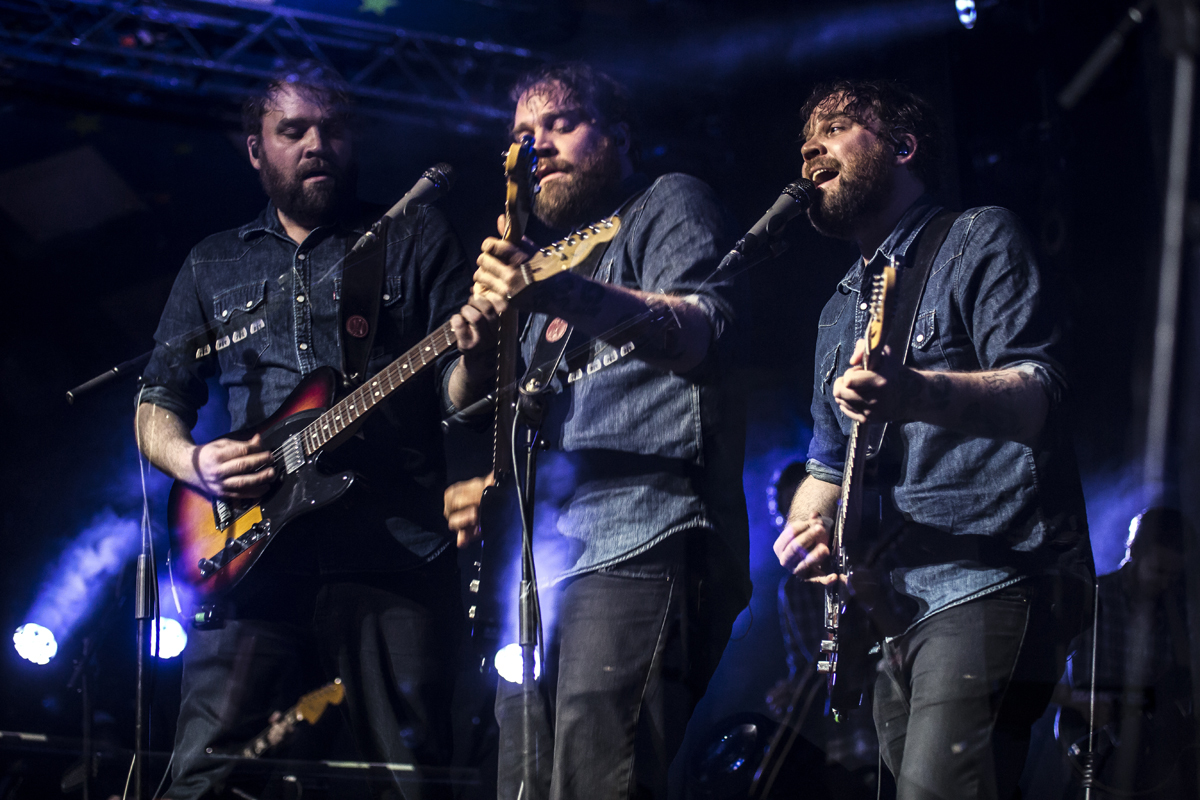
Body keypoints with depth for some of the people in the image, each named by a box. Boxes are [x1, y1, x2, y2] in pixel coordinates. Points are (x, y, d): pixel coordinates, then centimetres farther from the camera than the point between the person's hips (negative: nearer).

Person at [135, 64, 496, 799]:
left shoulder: (417, 241, 14)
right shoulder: (214, 265, 20)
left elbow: (457, 394, 7)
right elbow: (156, 405, 21)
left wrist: (476, 354, -17)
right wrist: (192, 462, -2)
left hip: (397, 554, -1)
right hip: (254, 555, 2)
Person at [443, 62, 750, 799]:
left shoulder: (668, 205, 7)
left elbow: (702, 332, -15)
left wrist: (560, 294, -32)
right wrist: (485, 489, 13)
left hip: (639, 547, -9)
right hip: (546, 564, 9)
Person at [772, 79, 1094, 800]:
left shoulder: (978, 240, 2)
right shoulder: (841, 312, 26)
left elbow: (1040, 394, -12)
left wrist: (918, 394, -33)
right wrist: (809, 525, 3)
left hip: (990, 585, -8)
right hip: (894, 606, 8)